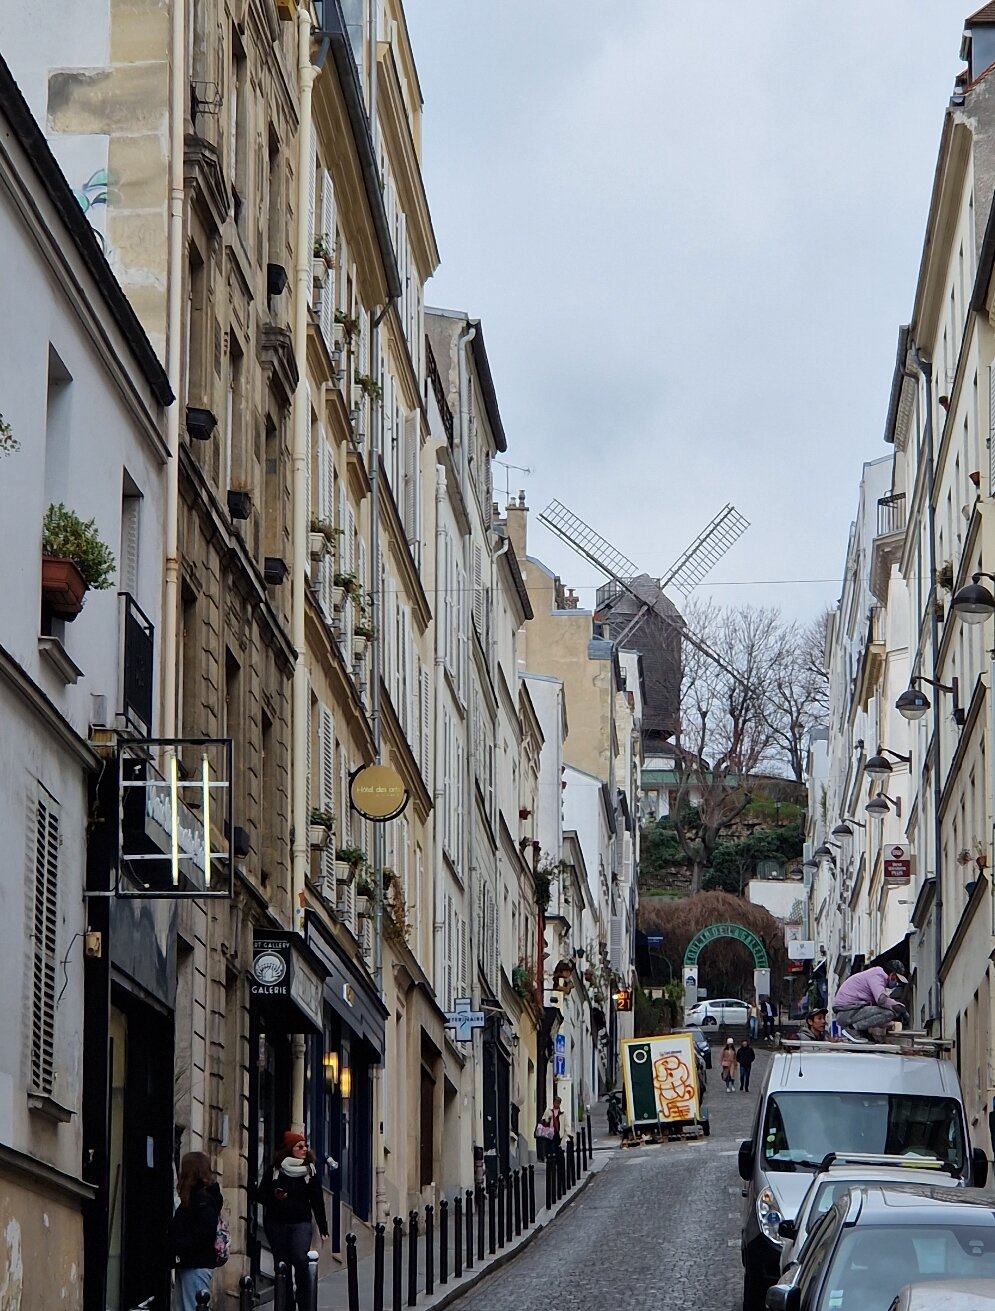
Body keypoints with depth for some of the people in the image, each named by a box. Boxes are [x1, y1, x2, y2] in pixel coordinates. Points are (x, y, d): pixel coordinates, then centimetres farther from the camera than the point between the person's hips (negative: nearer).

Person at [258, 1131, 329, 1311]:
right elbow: (262, 1195, 8)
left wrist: (323, 1228, 3)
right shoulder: (275, 1170, 2)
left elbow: (317, 1201, 6)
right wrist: (275, 1197, -14)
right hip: (276, 1223, 1)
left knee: (301, 1259, -21)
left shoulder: (310, 1171, 5)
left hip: (301, 1223, -1)